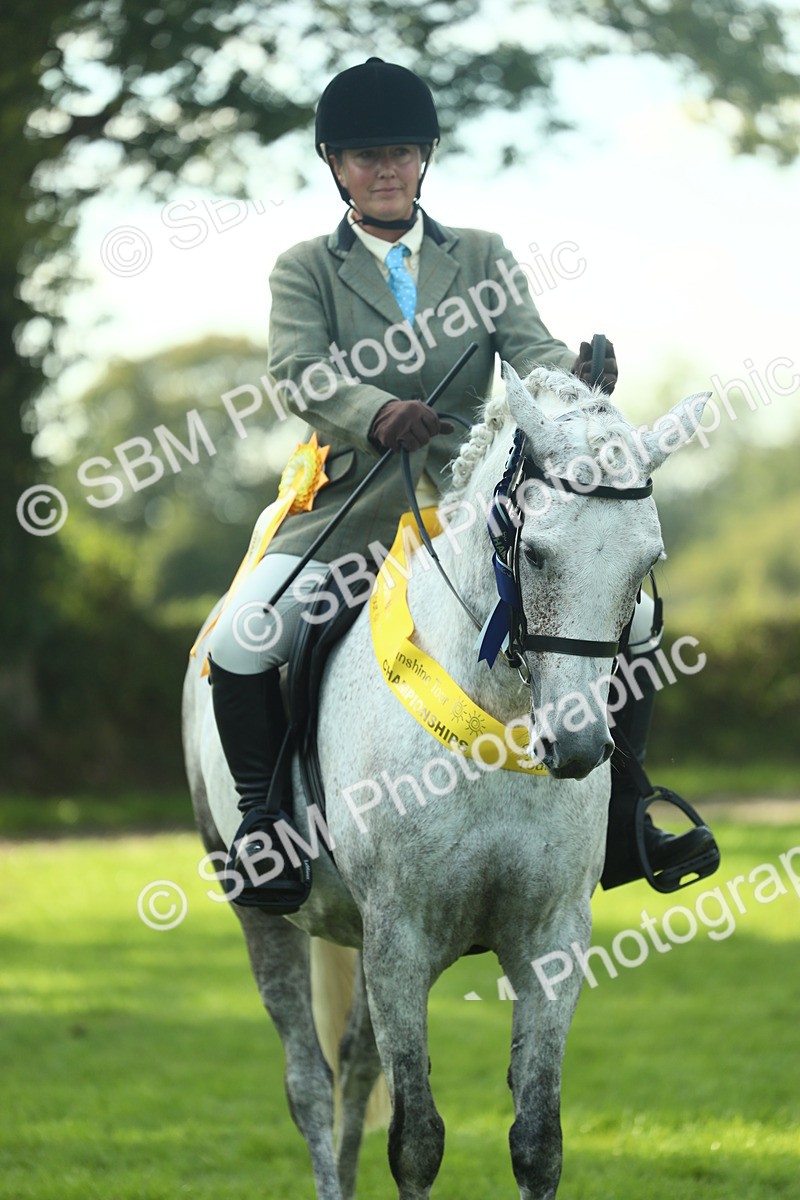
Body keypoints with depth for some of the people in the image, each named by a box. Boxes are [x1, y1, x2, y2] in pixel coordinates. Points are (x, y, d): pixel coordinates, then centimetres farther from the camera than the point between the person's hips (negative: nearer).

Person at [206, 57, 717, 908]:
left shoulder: (483, 257, 13)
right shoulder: (306, 271, 6)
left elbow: (527, 347, -3)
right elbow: (297, 373, -12)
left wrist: (576, 373, -28)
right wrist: (376, 413, -34)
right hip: (352, 509, -2)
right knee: (239, 642, -25)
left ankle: (617, 820, 2)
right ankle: (264, 818, -4)